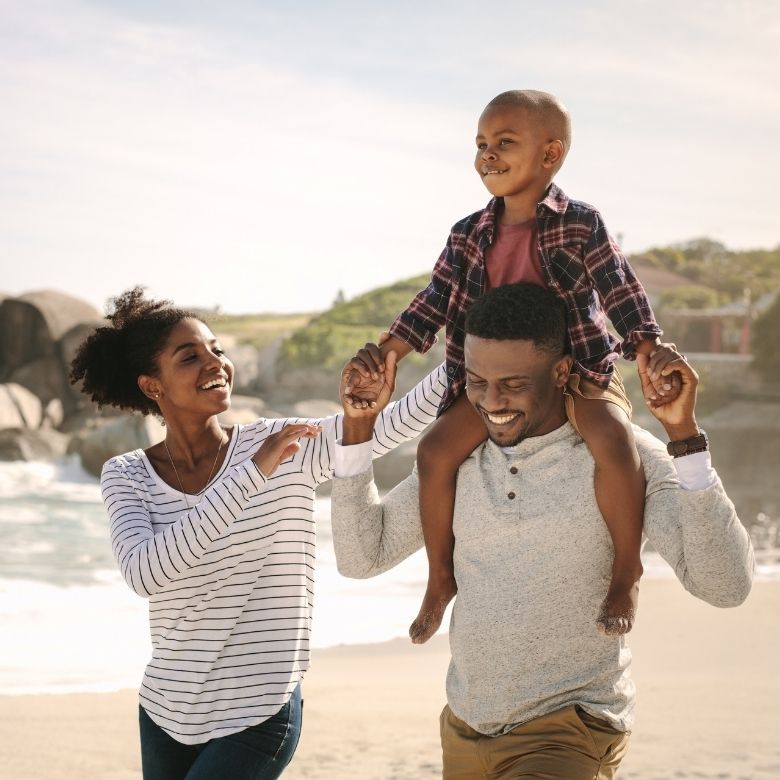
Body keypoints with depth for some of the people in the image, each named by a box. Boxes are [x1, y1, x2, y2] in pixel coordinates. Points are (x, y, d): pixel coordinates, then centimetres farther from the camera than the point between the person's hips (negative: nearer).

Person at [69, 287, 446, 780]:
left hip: (257, 717, -3)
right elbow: (143, 574, -23)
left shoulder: (287, 448, -8)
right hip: (165, 713, 3)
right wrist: (251, 474, -28)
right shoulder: (126, 476, -5)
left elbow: (399, 422, -18)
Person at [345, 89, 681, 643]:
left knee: (614, 441, -33)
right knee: (437, 449, -15)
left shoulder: (581, 225, -6)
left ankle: (627, 572, -15)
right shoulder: (470, 237, 6)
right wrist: (384, 354, -2)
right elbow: (435, 303, 8)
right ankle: (442, 575, 3)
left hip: (580, 369, -4)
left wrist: (653, 354, -19)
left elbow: (624, 295, -8)